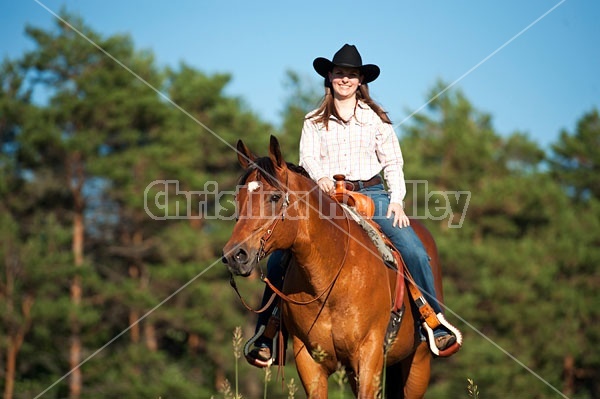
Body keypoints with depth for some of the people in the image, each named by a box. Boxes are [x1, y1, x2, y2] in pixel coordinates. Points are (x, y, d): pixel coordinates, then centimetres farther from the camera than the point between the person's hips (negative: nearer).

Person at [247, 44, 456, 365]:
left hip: (372, 195, 0)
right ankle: (266, 337, -6)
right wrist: (320, 177, -26)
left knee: (415, 253, -21)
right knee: (279, 260, -16)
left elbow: (392, 162, 9)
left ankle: (436, 327, -11)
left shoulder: (376, 118, 11)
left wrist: (397, 200, -5)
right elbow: (308, 156, -3)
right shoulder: (314, 121, 11)